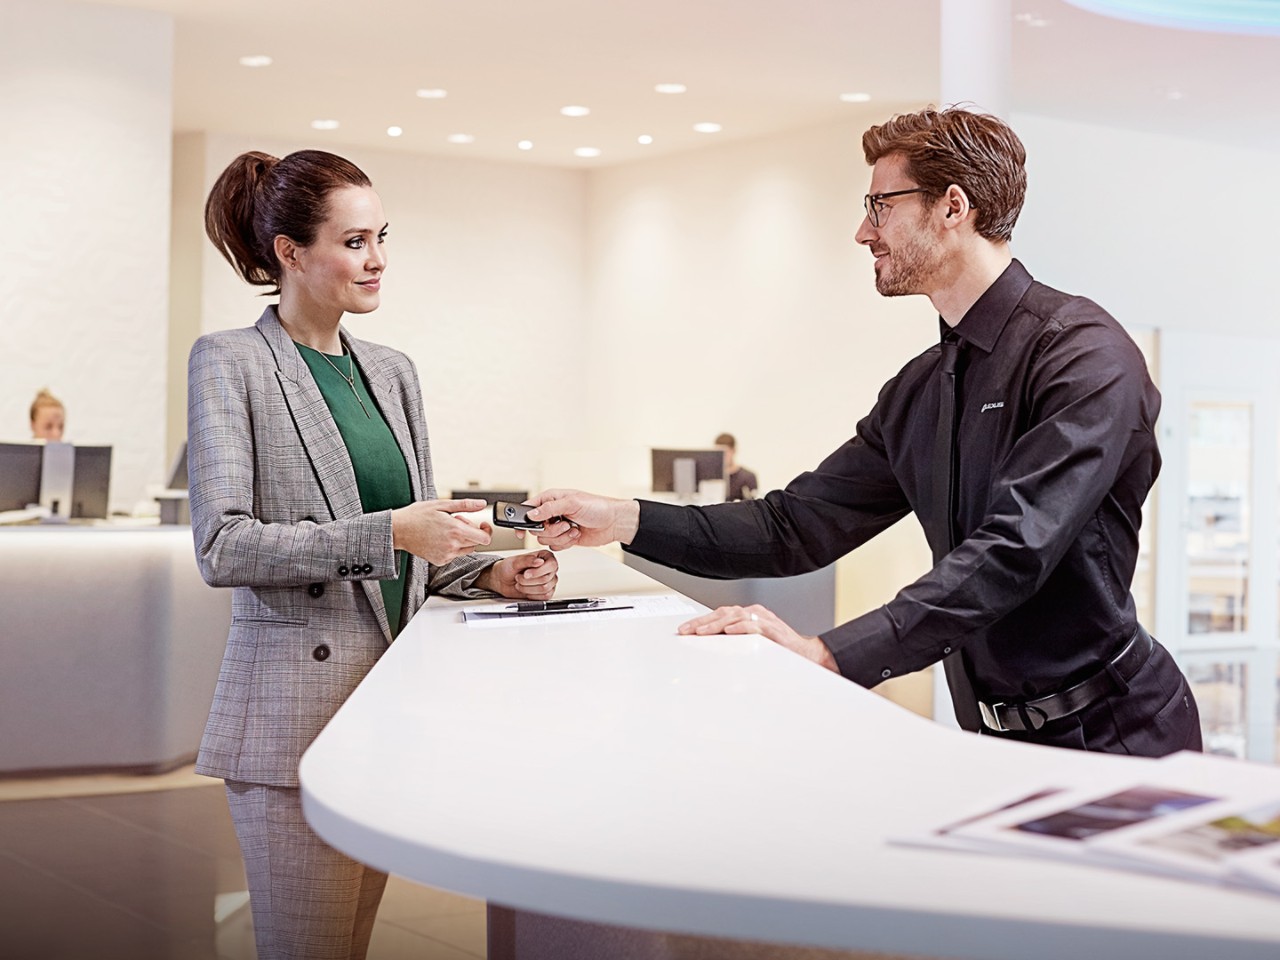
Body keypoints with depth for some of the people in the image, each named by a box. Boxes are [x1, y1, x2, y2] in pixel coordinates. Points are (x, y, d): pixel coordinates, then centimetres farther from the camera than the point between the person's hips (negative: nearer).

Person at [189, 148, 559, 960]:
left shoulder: (392, 371, 15)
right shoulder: (230, 365, -5)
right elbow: (223, 546, -15)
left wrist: (492, 574, 2)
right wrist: (388, 533, -22)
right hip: (295, 704, -6)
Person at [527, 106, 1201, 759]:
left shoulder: (1082, 354, -14)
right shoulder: (915, 392, 13)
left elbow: (1015, 549, -25)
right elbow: (799, 526, 14)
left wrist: (832, 653, -33)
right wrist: (625, 520, 5)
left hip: (1107, 739, -7)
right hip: (999, 738, 7)